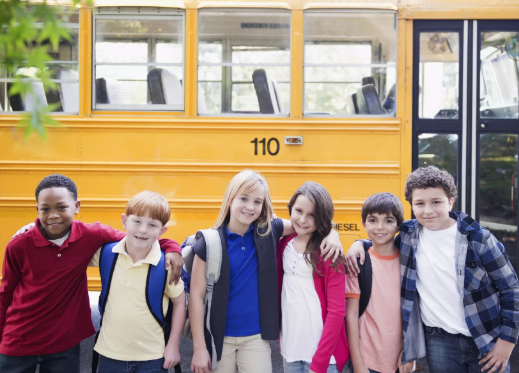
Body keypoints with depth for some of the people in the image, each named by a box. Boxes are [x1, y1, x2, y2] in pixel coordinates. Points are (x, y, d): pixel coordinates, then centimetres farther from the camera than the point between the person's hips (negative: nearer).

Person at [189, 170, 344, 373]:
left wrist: (332, 235, -11)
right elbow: (197, 296, -9)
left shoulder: (269, 232, -3)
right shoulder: (209, 243, -11)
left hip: (256, 339, 2)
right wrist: (199, 348, -11)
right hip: (218, 339, -2)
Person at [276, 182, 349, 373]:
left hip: (322, 352, -4)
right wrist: (281, 340, 4)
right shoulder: (283, 246, 3)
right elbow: (278, 291, 10)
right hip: (290, 349, 4)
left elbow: (337, 311, -12)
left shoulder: (328, 253, -10)